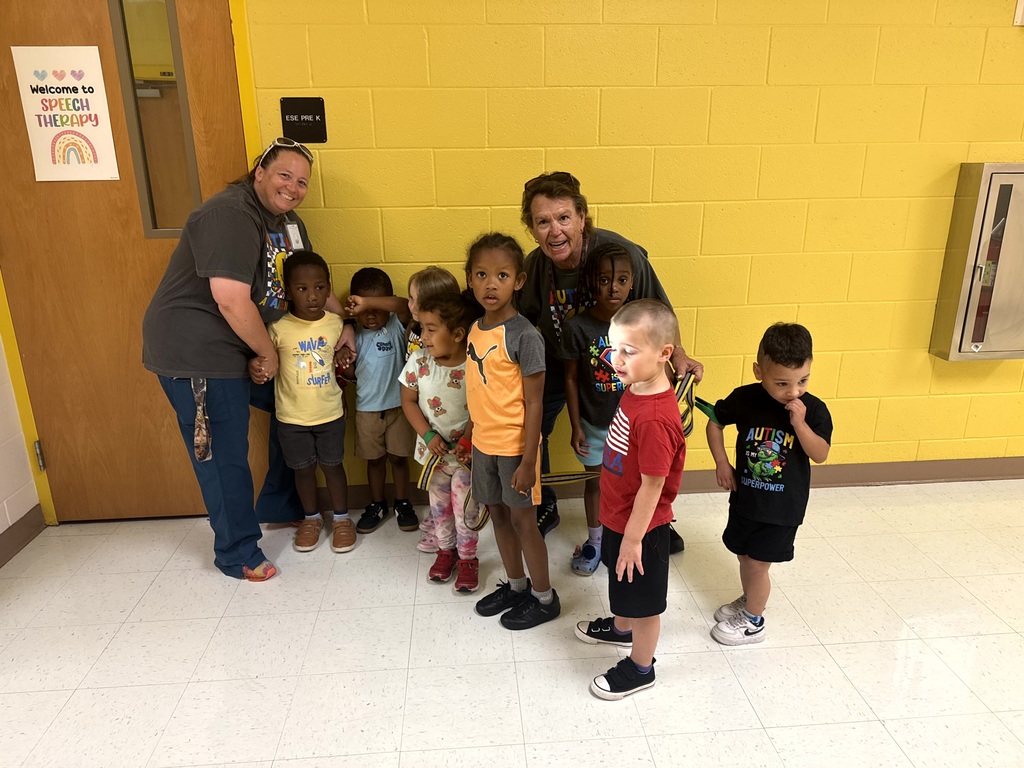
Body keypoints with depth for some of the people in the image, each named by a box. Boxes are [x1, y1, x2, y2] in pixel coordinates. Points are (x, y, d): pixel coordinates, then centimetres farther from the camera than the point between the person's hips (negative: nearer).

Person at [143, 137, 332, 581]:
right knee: (224, 457, 0)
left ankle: (278, 505, 31)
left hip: (247, 346, 9)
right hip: (196, 352, -9)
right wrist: (268, 354, -18)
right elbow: (231, 299, -29)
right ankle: (237, 554, 20)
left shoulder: (289, 222, 9)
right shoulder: (230, 215, -22)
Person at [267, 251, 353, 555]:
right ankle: (312, 518, 36)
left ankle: (342, 519, 32)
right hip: (292, 417, -1)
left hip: (330, 414, 1)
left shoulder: (335, 324, -6)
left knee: (333, 465, 14)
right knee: (303, 469, 15)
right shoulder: (279, 328, -15)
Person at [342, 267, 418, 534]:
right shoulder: (355, 336, -1)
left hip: (398, 405, -2)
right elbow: (351, 371, 7)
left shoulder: (397, 326, -9)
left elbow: (403, 304, -31)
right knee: (374, 459, 15)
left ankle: (403, 504, 29)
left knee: (398, 457, 11)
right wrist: (344, 367, -13)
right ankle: (376, 505, 32)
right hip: (367, 409, 2)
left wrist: (368, 301, -37)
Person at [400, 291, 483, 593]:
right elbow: (408, 401, -3)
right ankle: (445, 550, 40)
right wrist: (428, 435, -13)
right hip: (432, 449, 3)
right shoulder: (418, 362, -12)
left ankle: (467, 558, 28)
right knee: (439, 505, 18)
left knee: (465, 508, 7)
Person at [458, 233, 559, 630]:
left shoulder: (524, 336, -19)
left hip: (514, 445, -7)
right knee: (498, 514, 18)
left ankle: (544, 598, 27)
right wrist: (469, 433, 15)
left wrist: (528, 461, -17)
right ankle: (515, 585, 39)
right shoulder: (476, 329, 3)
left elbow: (533, 403, -17)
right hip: (484, 443, 7)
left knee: (522, 520, 7)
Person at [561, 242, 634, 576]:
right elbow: (571, 378, -9)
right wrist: (575, 427, -7)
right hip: (593, 423, 0)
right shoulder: (577, 326, -18)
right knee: (594, 480, 18)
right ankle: (594, 541, 40)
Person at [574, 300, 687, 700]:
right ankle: (621, 627, 58)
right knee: (623, 586, 32)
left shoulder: (655, 419, -34)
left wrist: (633, 538, -17)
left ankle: (640, 668, 37)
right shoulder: (634, 390, -5)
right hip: (618, 516, 9)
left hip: (640, 526, -9)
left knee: (643, 598, 15)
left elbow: (653, 486, -26)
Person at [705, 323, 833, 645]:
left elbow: (820, 455, -17)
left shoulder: (814, 410, -15)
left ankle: (753, 622, 26)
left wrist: (799, 423, -29)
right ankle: (749, 601, 45)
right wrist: (721, 463, -4)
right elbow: (715, 422, 3)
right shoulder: (744, 398, -13)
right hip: (745, 497, 3)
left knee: (757, 563, 4)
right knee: (745, 556, 19)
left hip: (783, 507, -3)